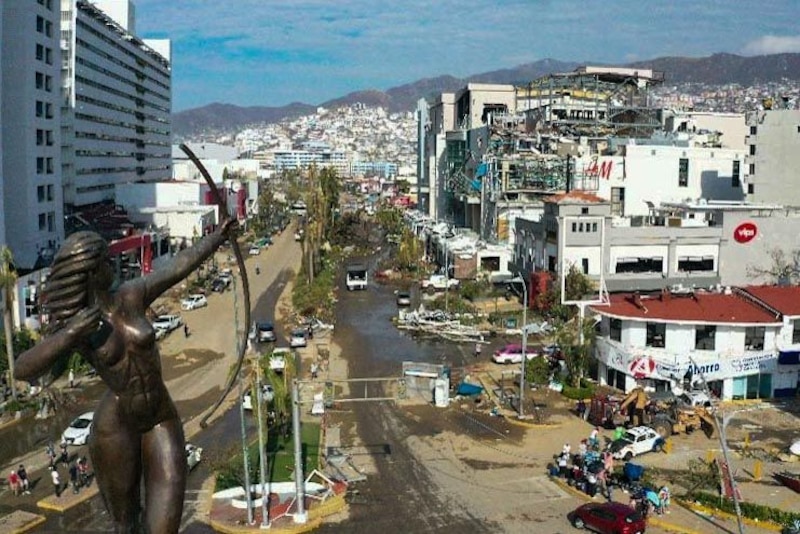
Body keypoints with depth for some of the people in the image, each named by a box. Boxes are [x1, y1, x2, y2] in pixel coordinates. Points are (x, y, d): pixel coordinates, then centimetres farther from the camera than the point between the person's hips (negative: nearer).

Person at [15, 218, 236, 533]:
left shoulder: (131, 295, -3)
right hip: (114, 426, -3)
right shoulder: (67, 327, -10)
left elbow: (179, 267, 9)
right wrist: (70, 333, -34)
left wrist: (218, 234, 18)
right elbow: (22, 371, -23)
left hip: (162, 419, 3)